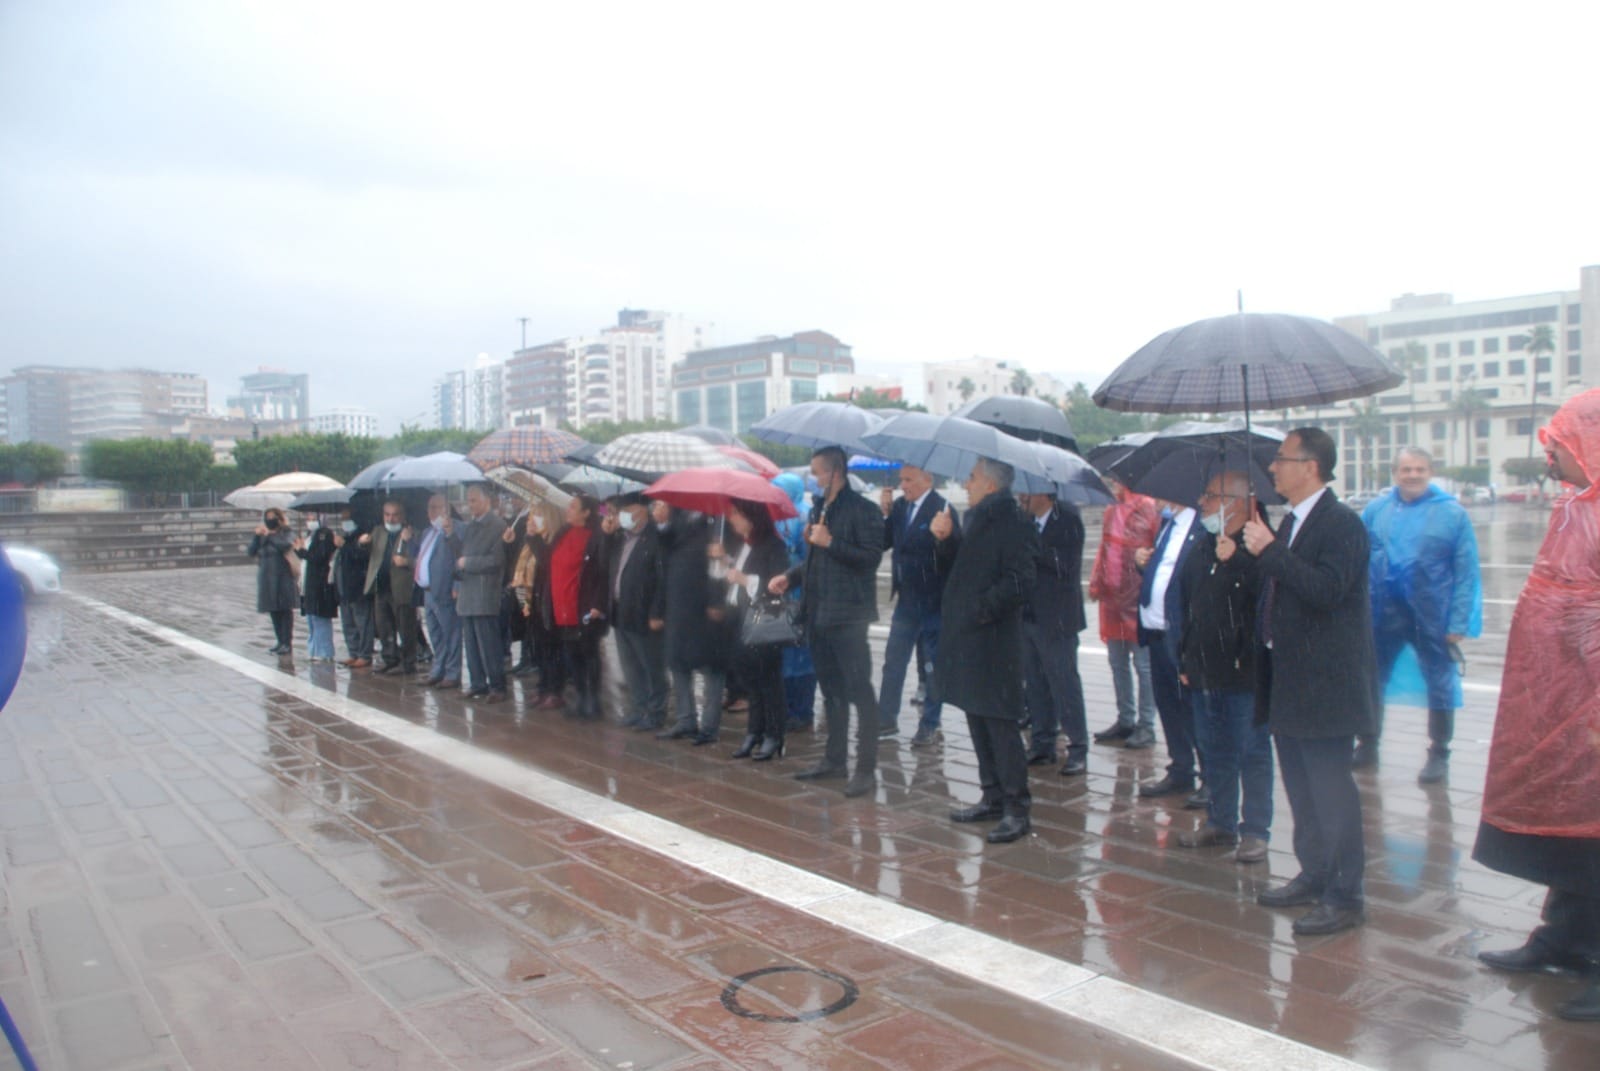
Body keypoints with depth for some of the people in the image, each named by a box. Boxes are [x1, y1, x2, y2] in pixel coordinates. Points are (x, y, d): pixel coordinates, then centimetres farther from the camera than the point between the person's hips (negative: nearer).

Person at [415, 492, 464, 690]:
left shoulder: (454, 530, -11)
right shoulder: (428, 532, 18)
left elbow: (460, 557, -18)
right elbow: (421, 556, 24)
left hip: (444, 591, -9)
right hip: (428, 590, 9)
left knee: (450, 634, -3)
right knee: (436, 635, 17)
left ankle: (452, 675, 3)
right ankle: (438, 671, 26)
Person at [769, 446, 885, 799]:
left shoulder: (862, 510, -10)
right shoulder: (819, 507, 14)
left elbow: (871, 557, -19)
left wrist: (830, 543, -21)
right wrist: (789, 577, 10)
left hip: (847, 614, -8)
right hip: (817, 612, 9)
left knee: (859, 690, -4)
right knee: (831, 690, 16)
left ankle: (866, 769, 0)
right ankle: (834, 759, 27)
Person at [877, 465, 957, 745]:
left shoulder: (941, 509, -16)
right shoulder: (899, 505, 4)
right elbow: (884, 542, 4)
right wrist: (885, 513, -9)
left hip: (932, 599, -6)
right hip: (906, 597, 6)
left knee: (932, 664, 6)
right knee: (893, 660, 10)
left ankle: (929, 724, 16)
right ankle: (887, 718, 20)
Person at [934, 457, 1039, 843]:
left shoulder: (1013, 524, -14)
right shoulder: (980, 519, 15)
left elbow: (1018, 584, -21)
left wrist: (978, 609, -20)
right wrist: (946, 538, 6)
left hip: (994, 642, -10)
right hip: (969, 641, 10)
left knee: (1001, 724, -5)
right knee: (978, 722, 16)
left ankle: (1017, 809, 4)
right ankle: (994, 798, 27)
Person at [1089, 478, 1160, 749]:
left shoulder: (1149, 509, -9)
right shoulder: (1111, 512, 13)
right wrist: (1096, 582, 11)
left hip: (1138, 599, -7)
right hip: (1111, 597, 7)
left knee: (1142, 664, -1)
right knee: (1118, 663, 13)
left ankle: (1146, 726, 8)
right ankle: (1125, 720, 24)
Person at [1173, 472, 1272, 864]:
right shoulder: (1200, 550, 12)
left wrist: (1235, 560, -29)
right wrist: (1184, 660, 17)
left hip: (1244, 672, -7)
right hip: (1204, 673, 7)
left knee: (1252, 752, 3)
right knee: (1215, 752, 16)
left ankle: (1255, 830, 13)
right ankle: (1220, 822, 27)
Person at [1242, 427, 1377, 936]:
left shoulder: (1341, 523, -14)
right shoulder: (1291, 523, 14)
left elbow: (1327, 590, -27)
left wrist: (1270, 551, -25)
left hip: (1325, 684, -9)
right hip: (1289, 684, 9)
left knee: (1331, 789, -3)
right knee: (1302, 788, 18)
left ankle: (1345, 897, 6)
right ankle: (1314, 875, 31)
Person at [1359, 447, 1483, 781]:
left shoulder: (1452, 513, -5)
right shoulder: (1375, 510, 1)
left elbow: (1466, 573, -6)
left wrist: (1459, 622, -11)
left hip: (1432, 616, -2)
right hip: (1382, 614, 2)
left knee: (1440, 686, 8)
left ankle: (1438, 756, 23)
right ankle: (1366, 747, 29)